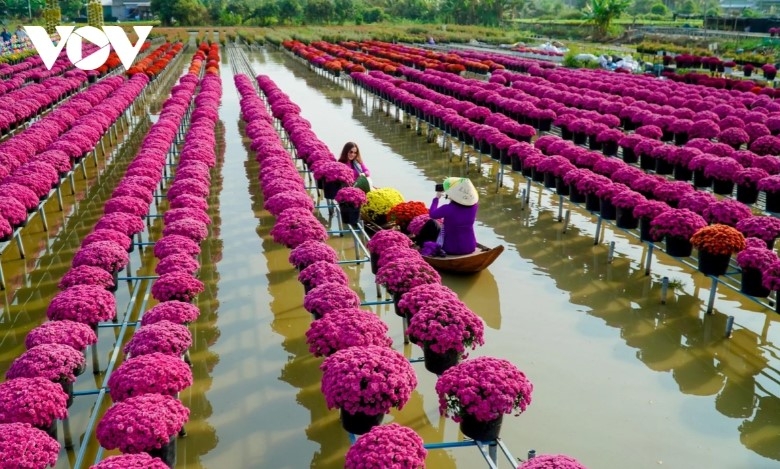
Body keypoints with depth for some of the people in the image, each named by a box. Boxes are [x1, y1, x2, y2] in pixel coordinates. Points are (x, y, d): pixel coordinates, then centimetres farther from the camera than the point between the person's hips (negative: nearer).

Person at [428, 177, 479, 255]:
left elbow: (432, 214, -8)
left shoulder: (448, 209, -28)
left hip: (452, 249, -3)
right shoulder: (474, 205, -16)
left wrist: (436, 198, 6)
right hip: (471, 247, 3)